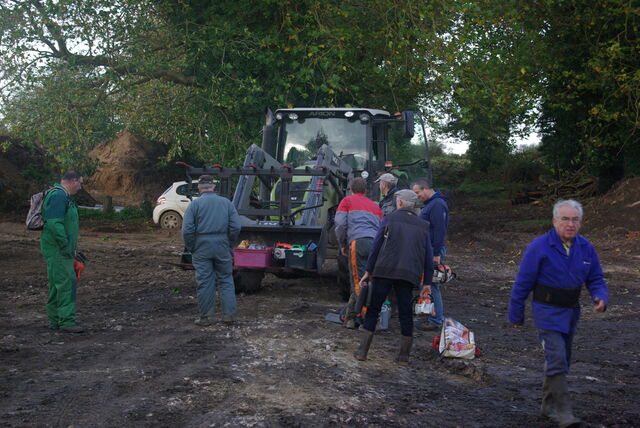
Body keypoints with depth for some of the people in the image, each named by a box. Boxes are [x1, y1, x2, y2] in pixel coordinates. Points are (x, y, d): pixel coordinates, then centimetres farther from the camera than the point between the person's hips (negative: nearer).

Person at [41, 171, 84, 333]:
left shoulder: (64, 196, 19)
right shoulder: (58, 196, -16)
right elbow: (54, 224, -25)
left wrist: (71, 248, 21)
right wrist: (67, 247, -21)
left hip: (63, 250, 11)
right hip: (57, 249, -11)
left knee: (57, 285, 13)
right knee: (65, 283, -12)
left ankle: (55, 320, 19)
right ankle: (66, 321, -12)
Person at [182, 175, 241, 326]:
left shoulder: (195, 204, -3)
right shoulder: (226, 202, 5)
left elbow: (187, 230, -9)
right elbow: (235, 227, 1)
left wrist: (191, 248, 3)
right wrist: (229, 244, 12)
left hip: (202, 248, -2)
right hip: (222, 248, 2)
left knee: (204, 283, 4)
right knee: (226, 281, 10)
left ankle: (205, 317, 9)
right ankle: (229, 314, 8)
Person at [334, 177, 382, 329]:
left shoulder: (347, 201, 17)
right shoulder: (375, 206, 31)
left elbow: (340, 224, 4)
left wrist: (343, 245, 15)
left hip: (358, 242, -5)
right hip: (376, 244, 5)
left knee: (359, 283, -6)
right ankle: (351, 318, 17)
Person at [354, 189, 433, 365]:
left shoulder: (389, 219, 6)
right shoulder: (422, 225, 14)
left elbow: (376, 246, 2)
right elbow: (428, 256, 12)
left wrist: (368, 271, 8)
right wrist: (427, 282, 15)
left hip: (385, 271, -2)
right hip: (409, 275, 2)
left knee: (373, 309, 4)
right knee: (405, 312, 9)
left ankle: (362, 351, 4)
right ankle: (404, 355, 9)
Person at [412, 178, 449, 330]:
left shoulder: (437, 204, -15)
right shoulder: (430, 203, 19)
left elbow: (439, 230, -21)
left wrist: (436, 254, -23)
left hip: (433, 251, -10)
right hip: (427, 250, 10)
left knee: (432, 286, -7)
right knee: (431, 285, 12)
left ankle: (436, 321, -3)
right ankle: (438, 317, 18)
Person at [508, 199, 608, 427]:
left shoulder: (585, 248, 0)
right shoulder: (540, 247, -15)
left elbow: (595, 279, 9)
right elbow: (523, 283, -8)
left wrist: (601, 297, -14)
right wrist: (516, 315, -3)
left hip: (571, 312, 6)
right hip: (547, 312, -6)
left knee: (561, 361, 15)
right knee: (557, 359, -15)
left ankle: (548, 405, 31)